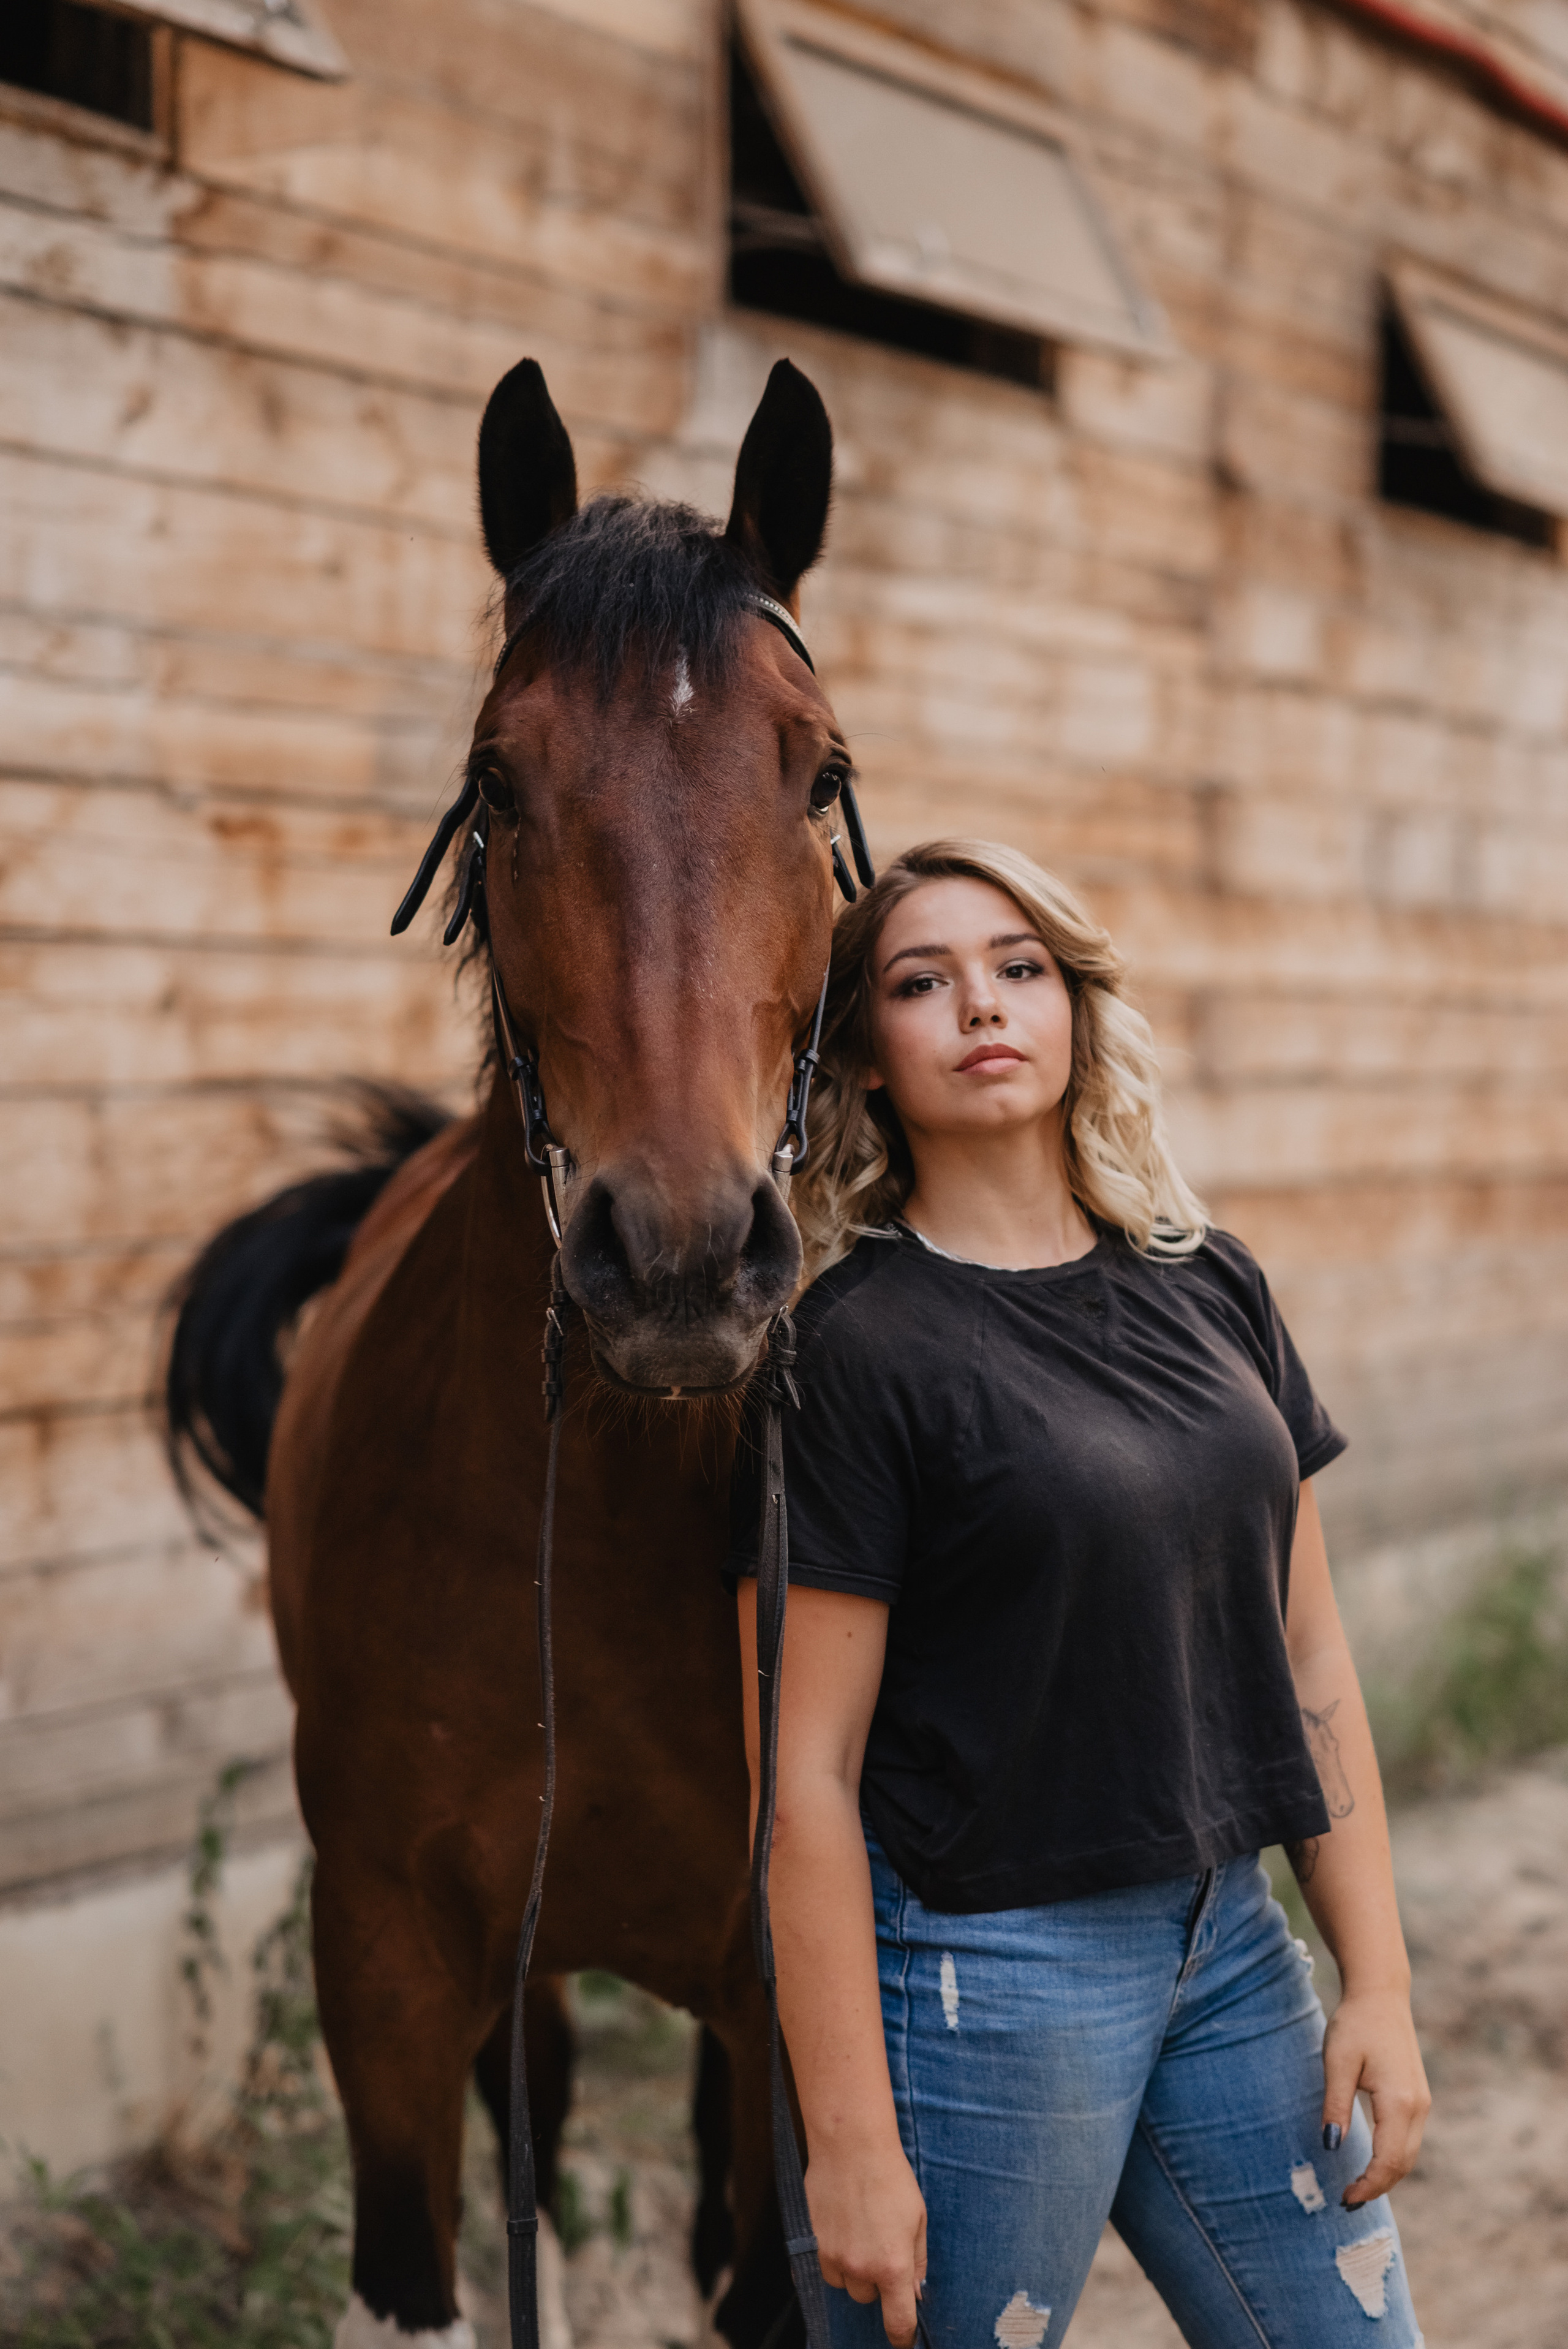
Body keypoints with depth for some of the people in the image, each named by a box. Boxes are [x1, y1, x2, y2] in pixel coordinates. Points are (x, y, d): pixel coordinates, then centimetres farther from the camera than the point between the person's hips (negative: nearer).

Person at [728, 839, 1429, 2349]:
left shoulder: (1207, 1288, 5)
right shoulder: (858, 1349, -13)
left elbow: (1311, 1660, 9)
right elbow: (806, 1772, -14)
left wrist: (1378, 1982, 5)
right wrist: (851, 2145, -14)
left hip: (1228, 1937, 6)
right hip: (983, 1971, -6)